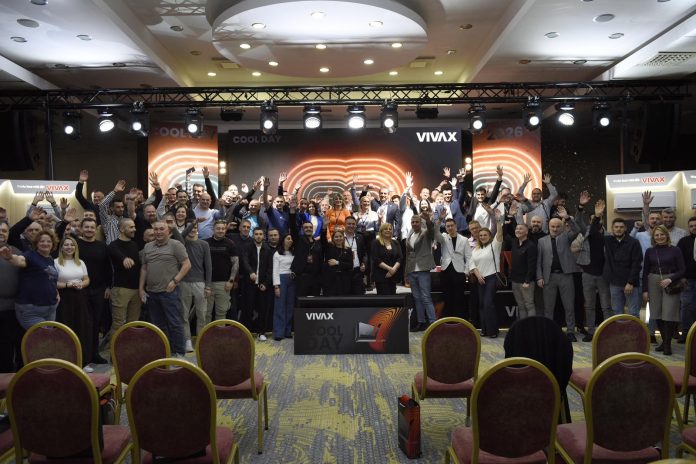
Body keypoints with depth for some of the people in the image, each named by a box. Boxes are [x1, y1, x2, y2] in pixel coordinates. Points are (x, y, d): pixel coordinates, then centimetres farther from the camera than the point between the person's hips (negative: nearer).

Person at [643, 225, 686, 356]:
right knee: (657, 314, 5)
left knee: (669, 314, -6)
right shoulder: (650, 251, 7)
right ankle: (664, 340, 21)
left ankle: (668, 344, 4)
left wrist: (670, 279, -15)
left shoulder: (675, 250, -1)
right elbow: (645, 272, 9)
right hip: (654, 284, 3)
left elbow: (682, 270, 0)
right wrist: (645, 290, 5)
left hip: (670, 284, -3)